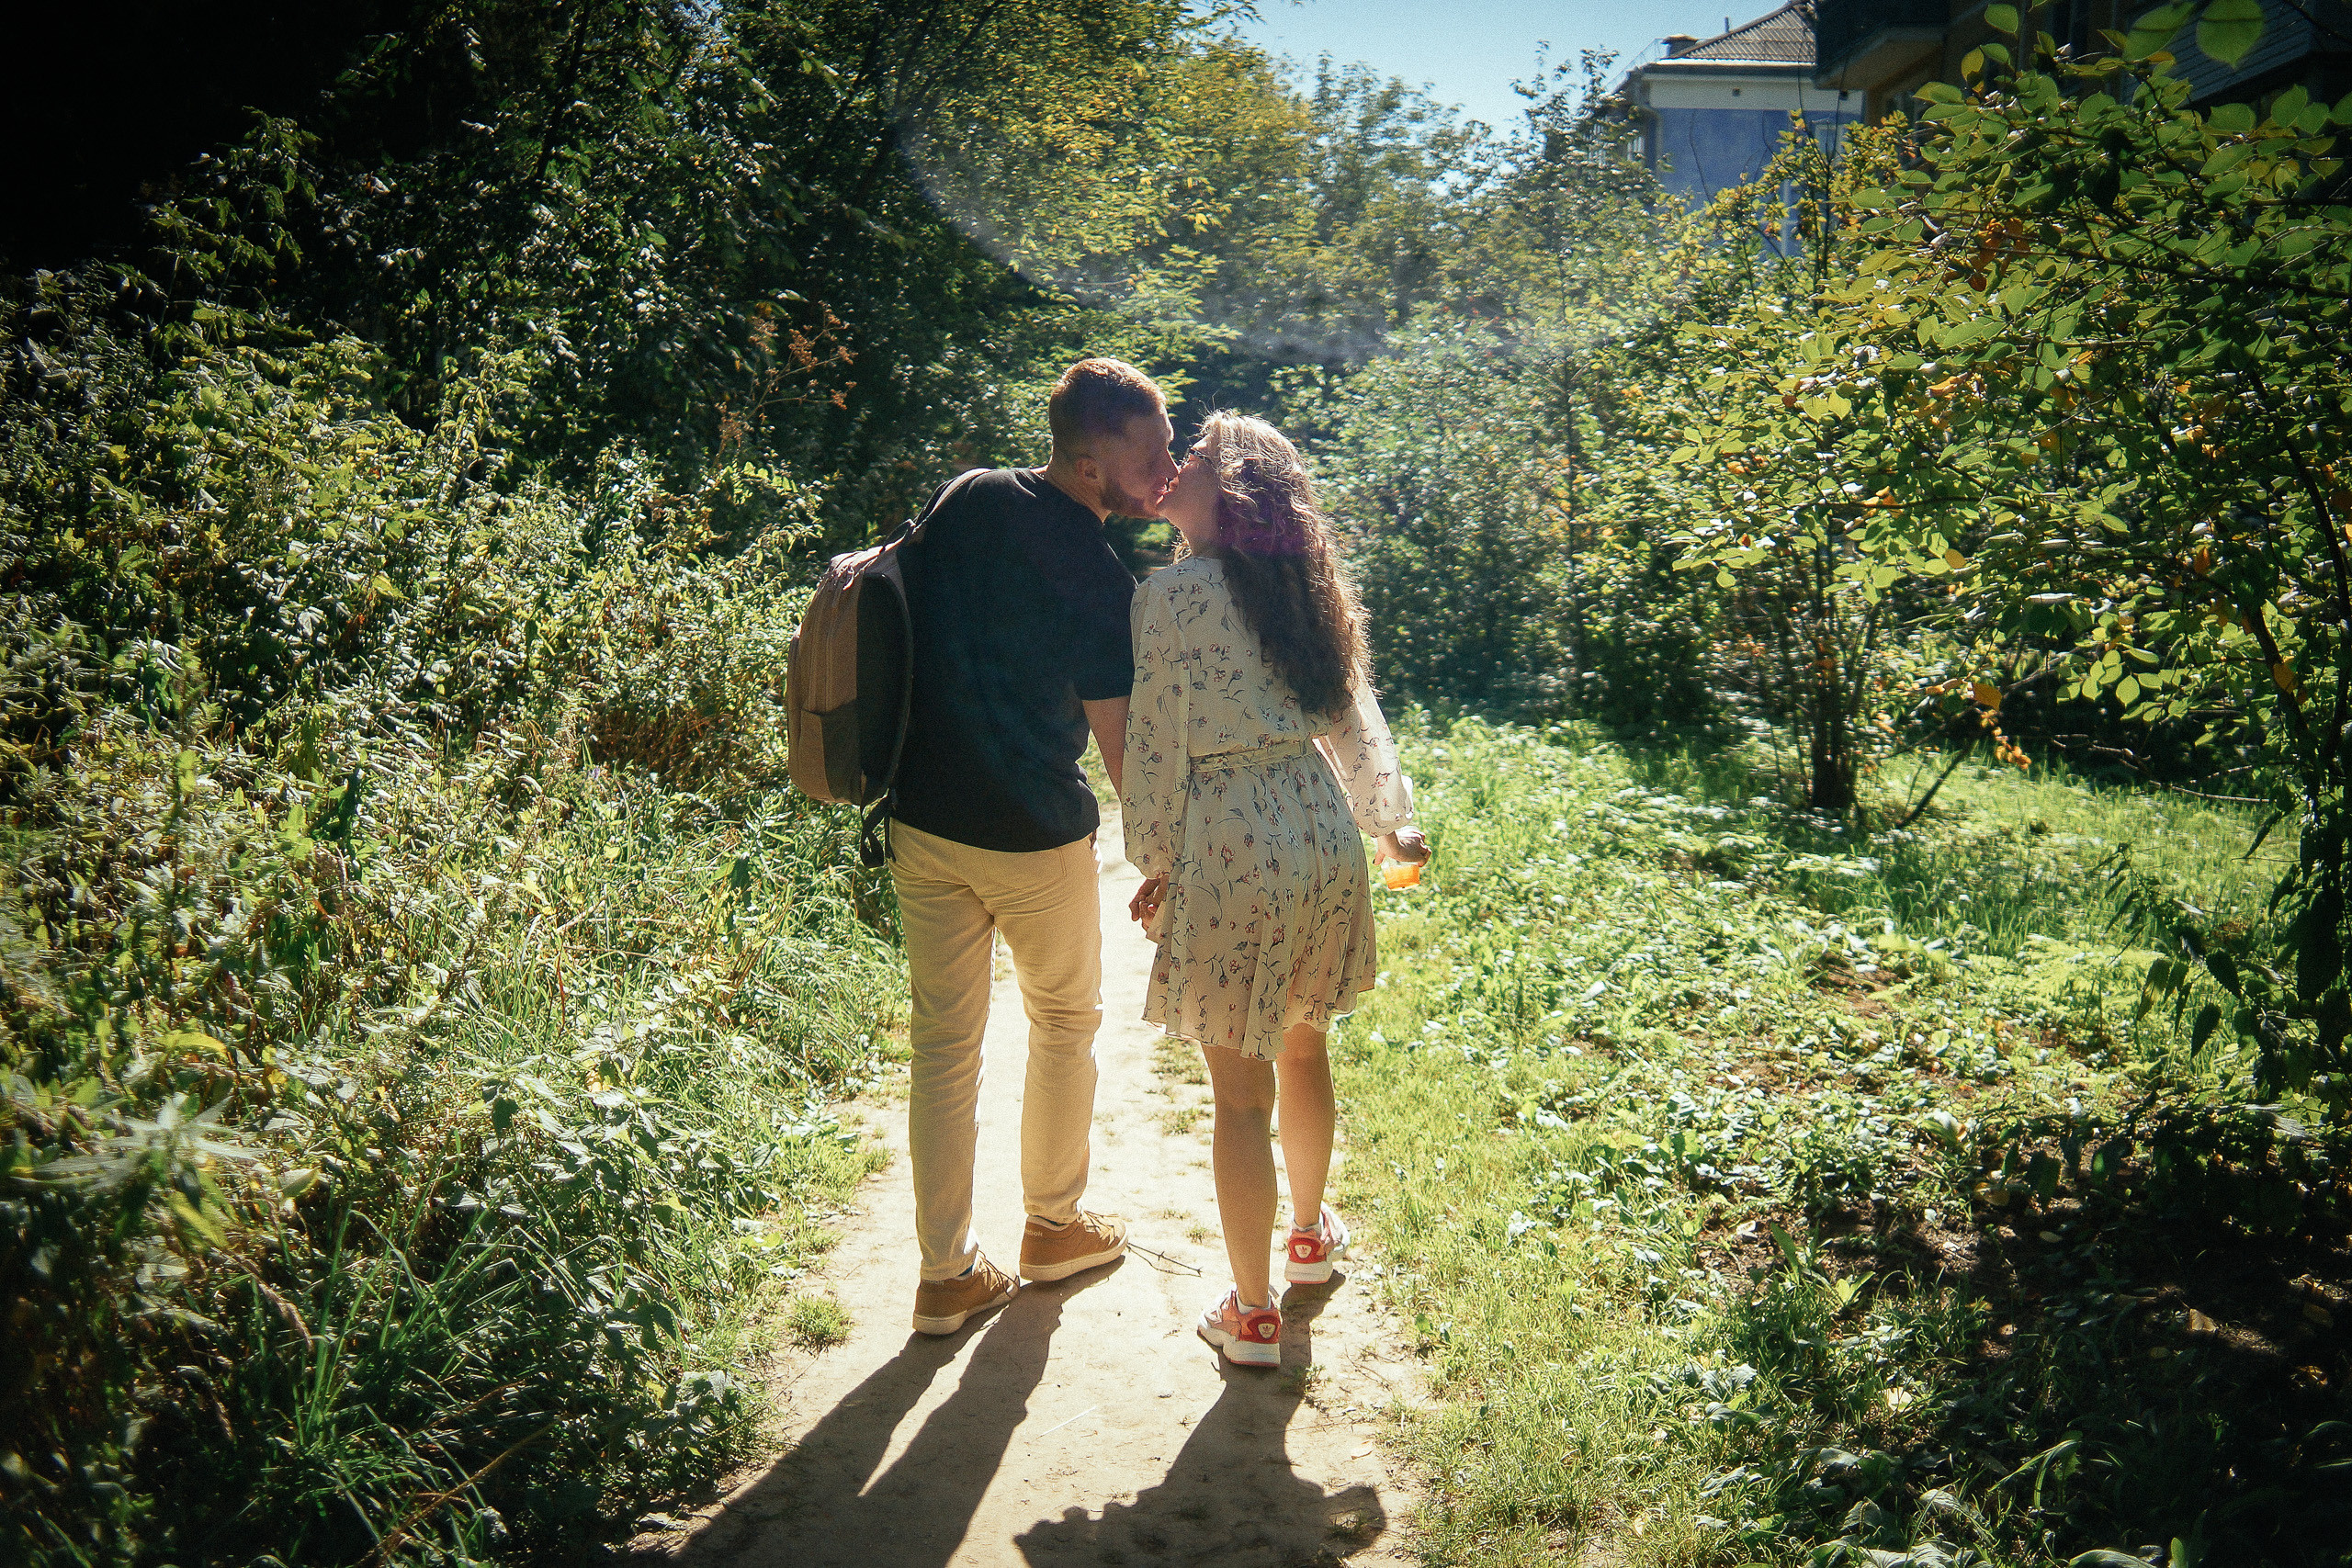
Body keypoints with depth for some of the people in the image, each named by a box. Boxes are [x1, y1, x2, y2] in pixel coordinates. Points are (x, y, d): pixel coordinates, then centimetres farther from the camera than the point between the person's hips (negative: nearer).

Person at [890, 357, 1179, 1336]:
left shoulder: (962, 500, 2)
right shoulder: (1096, 579, -17)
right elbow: (1120, 743, -15)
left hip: (922, 821, 6)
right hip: (1032, 836, -5)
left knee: (943, 1042, 11)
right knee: (1065, 1022, 18)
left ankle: (947, 1274, 19)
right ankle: (1054, 1225, 32)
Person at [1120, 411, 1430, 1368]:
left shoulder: (1172, 593, -13)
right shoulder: (1301, 586, 8)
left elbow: (1157, 742, -12)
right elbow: (1353, 716, 16)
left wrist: (1154, 865, 1)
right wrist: (1389, 820, 29)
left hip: (1231, 848, -7)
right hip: (1321, 830, 7)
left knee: (1241, 1093, 5)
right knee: (1302, 1049, 25)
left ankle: (1252, 1313, 18)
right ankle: (1311, 1233, 45)